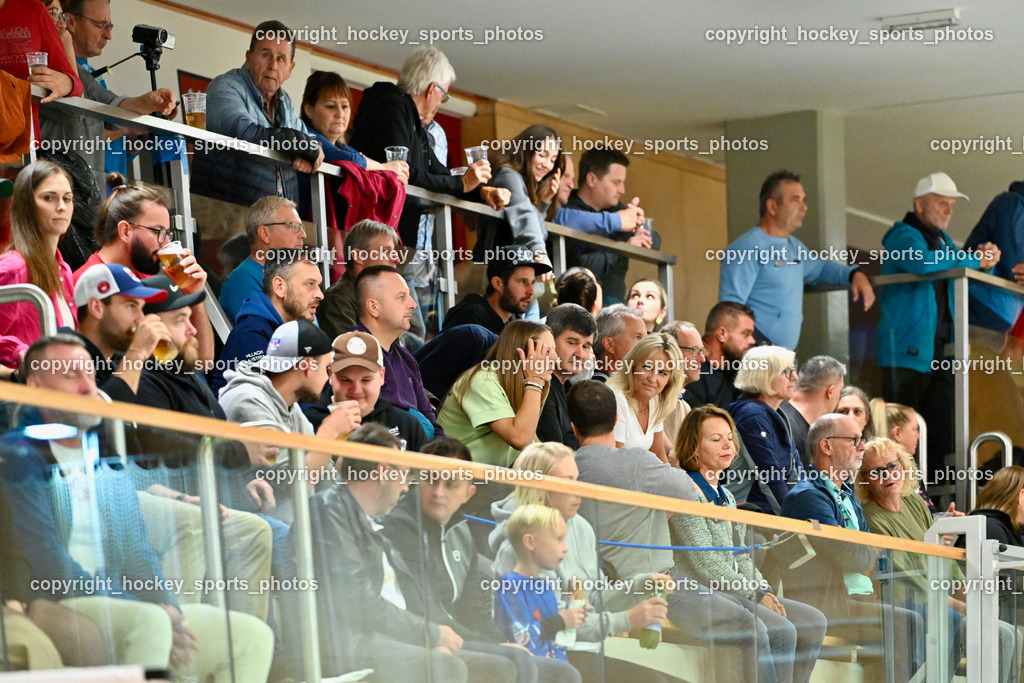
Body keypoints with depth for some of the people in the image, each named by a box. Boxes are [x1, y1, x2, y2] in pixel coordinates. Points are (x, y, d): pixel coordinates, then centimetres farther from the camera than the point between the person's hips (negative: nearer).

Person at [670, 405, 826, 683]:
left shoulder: (725, 495, 20)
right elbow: (705, 565, -17)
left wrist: (764, 590, 3)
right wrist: (755, 594, -14)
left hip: (735, 593, 10)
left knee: (813, 622, -1)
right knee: (781, 632, -26)